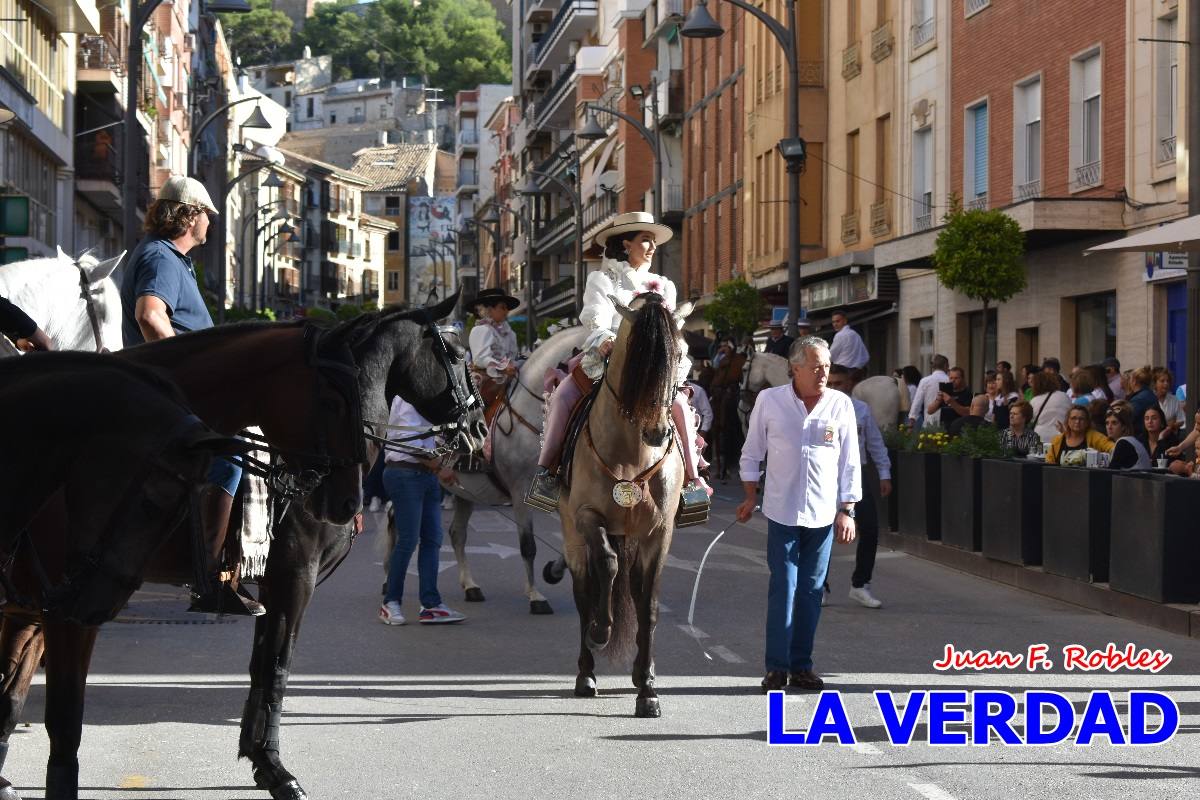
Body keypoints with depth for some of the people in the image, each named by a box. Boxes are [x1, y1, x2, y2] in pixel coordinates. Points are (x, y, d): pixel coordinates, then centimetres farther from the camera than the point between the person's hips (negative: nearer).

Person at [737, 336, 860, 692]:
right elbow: (752, 453, 7)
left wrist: (847, 510, 1)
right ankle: (777, 667, 0)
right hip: (782, 512, -2)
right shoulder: (769, 401, -3)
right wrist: (751, 497, 6)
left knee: (811, 591, 6)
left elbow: (850, 463, 4)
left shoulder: (841, 405, 0)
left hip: (823, 514, 2)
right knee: (783, 588, -5)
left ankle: (801, 666, 13)